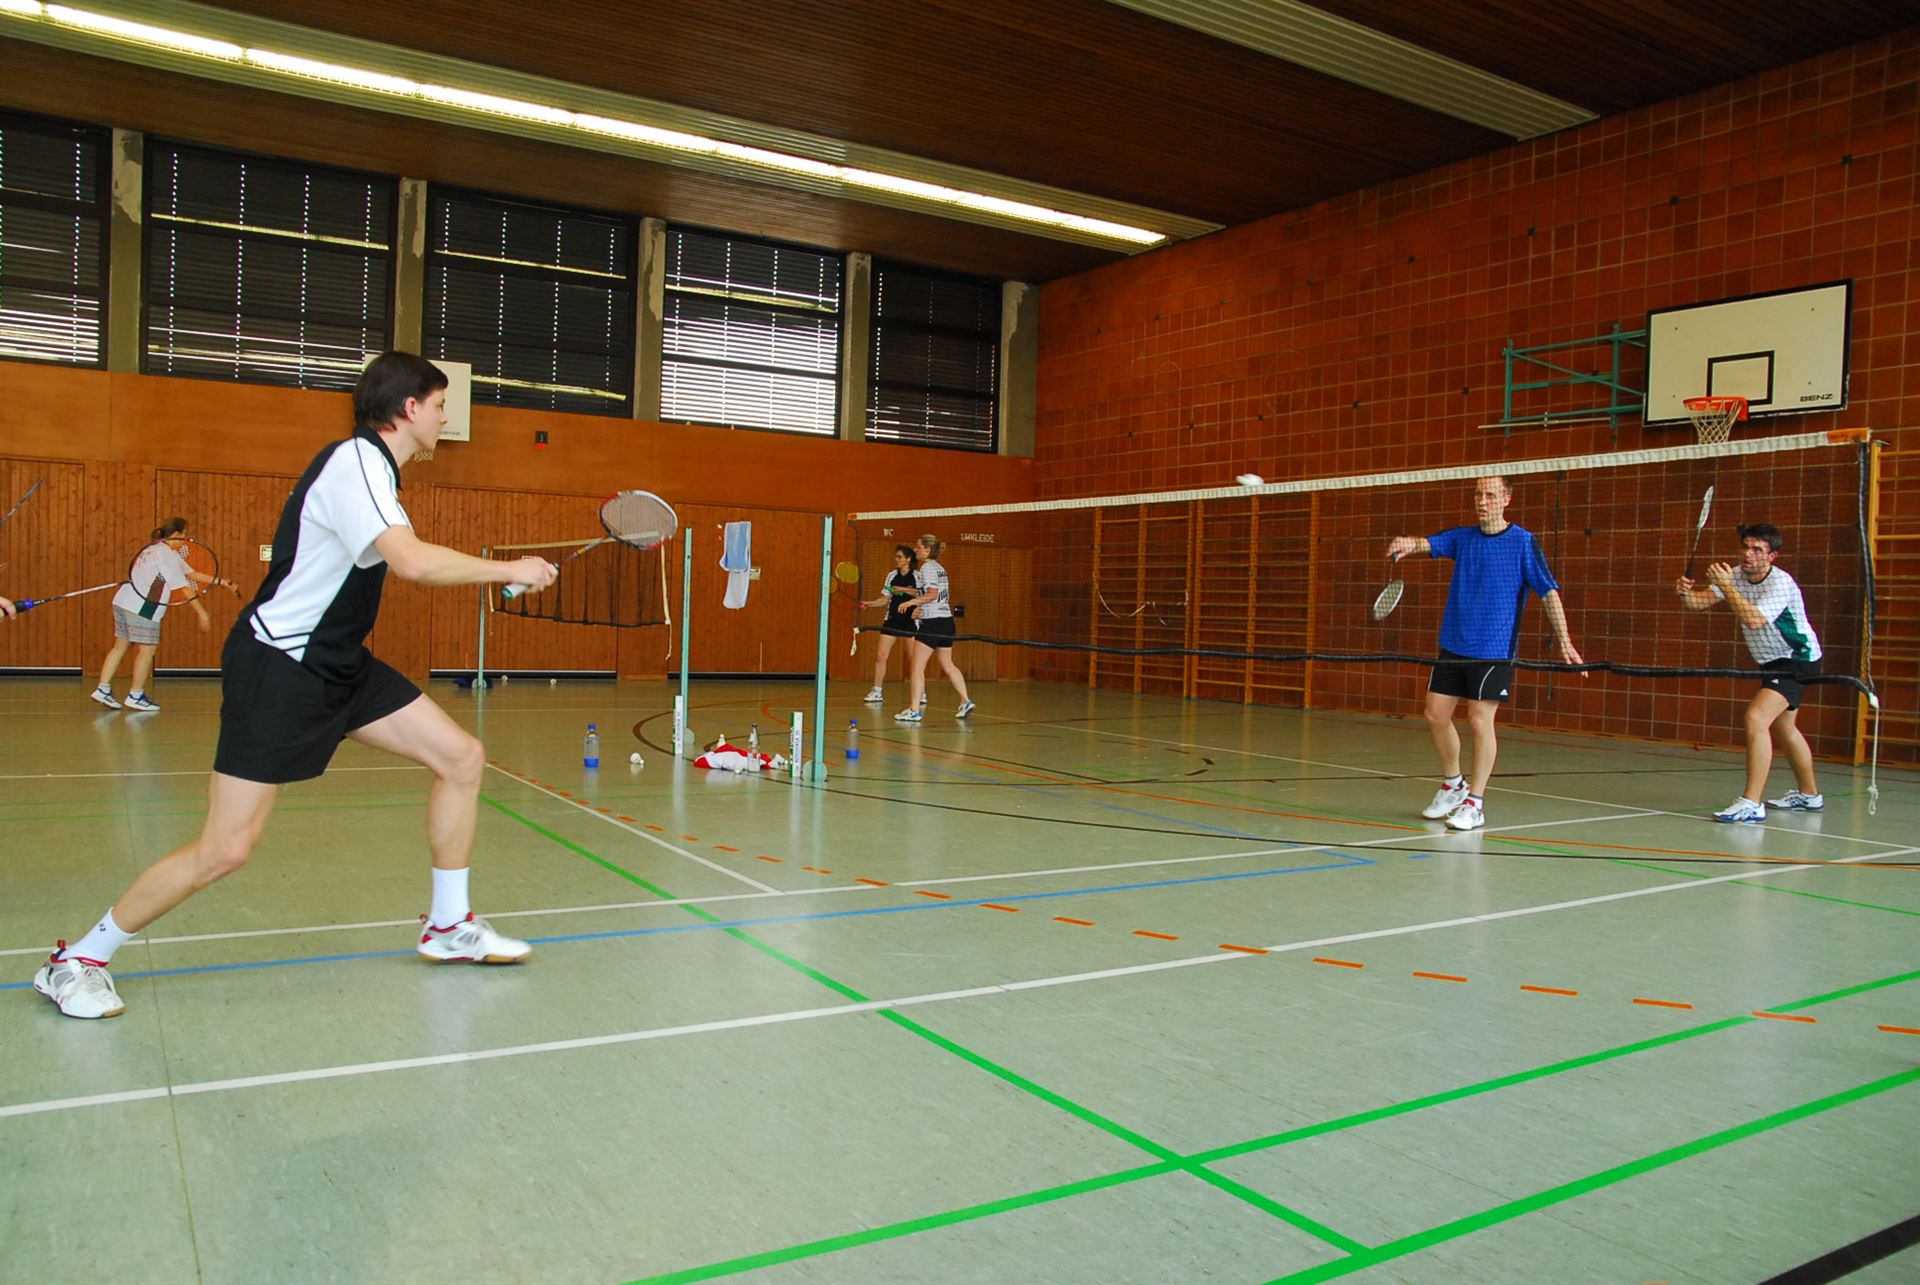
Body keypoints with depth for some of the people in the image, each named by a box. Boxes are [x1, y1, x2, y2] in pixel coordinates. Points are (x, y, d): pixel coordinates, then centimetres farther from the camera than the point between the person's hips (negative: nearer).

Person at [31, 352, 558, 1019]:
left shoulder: (371, 465, 10)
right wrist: (507, 571, -23)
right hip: (276, 667, -10)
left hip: (338, 662, 10)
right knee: (226, 849, -8)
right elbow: (412, 561, -34)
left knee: (461, 757, 2)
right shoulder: (354, 462, -20)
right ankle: (77, 961, 15)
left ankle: (448, 926, 16)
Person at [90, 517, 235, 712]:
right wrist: (202, 613, -12)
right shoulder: (168, 555, -12)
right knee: (147, 650, 0)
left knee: (120, 646, 13)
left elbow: (191, 573, 18)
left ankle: (103, 689, 11)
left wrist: (220, 582, 17)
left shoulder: (155, 549, 19)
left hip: (123, 601, 10)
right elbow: (183, 588, -14)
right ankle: (136, 696, 7)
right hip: (141, 607, -10)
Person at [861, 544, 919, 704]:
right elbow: (886, 599, 12)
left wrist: (903, 589, -17)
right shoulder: (892, 576, 8)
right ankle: (877, 691, 5)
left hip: (910, 620, -4)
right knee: (881, 656, -4)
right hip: (892, 619, 4)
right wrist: (870, 603, -3)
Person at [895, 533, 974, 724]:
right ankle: (966, 701, 20)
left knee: (916, 667, -5)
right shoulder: (939, 568, 16)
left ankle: (914, 710, -6)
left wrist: (912, 602, -17)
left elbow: (932, 593, -20)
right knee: (947, 665, 19)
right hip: (946, 620, 9)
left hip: (932, 623, -9)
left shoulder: (926, 567, -10)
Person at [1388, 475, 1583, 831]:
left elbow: (1549, 592, -7)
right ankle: (1453, 785, 26)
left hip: (1494, 650, -5)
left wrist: (1564, 641, -14)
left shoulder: (1523, 542, -4)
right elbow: (1430, 543, -9)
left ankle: (1474, 804, 3)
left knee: (1480, 719, -8)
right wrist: (1410, 543, -33)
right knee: (1436, 714, 5)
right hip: (1453, 646, 5)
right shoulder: (1462, 537, 8)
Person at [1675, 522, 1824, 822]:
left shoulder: (1781, 583, -25)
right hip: (1773, 663, 10)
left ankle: (1752, 803, -28)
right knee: (1782, 728, 23)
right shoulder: (1735, 576, -2)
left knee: (1756, 717, -26)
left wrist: (1726, 585, -36)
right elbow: (1702, 602, -10)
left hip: (1797, 660, -10)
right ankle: (1809, 795, 44)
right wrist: (1686, 593, -31)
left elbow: (1753, 619, -39)